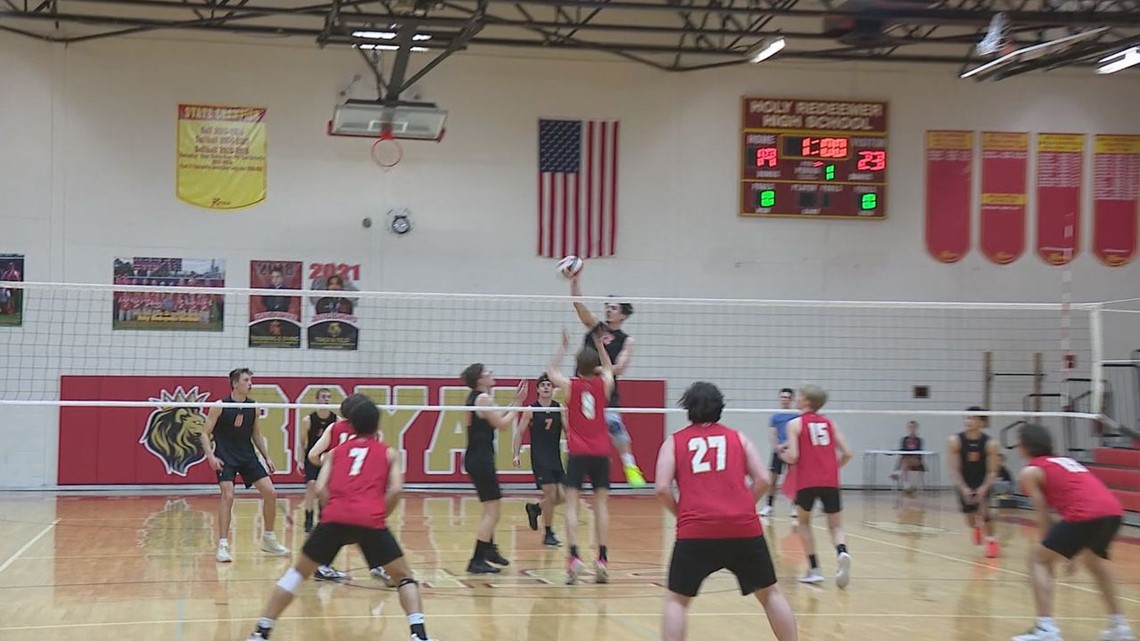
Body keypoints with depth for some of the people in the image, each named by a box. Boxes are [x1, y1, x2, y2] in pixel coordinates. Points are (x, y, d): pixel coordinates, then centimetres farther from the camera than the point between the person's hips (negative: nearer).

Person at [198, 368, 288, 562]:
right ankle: (223, 545, -13)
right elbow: (205, 433, -8)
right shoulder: (220, 406, -10)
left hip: (247, 455, 5)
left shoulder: (253, 407, 4)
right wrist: (211, 456, -22)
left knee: (270, 492, -2)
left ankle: (268, 539, 14)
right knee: (228, 496, -20)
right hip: (225, 458, -5)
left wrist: (267, 457, 11)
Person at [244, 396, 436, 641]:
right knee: (404, 577, 12)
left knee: (298, 572, 19)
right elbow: (396, 489, 3)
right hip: (371, 520, -2)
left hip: (334, 518, 2)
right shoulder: (389, 452, 21)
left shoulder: (337, 451, 26)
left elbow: (321, 488, 12)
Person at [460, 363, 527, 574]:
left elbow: (498, 419, 18)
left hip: (476, 459, 10)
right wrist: (517, 404, -4)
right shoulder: (483, 398, -15)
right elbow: (503, 424, -12)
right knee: (492, 510, -7)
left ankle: (489, 549, 41)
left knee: (493, 508, 25)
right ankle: (477, 561, -9)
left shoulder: (475, 398, 14)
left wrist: (514, 403, 14)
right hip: (481, 459, -10)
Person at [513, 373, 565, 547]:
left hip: (556, 458, 4)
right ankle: (548, 534, 5)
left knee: (561, 496, 1)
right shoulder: (531, 410, -3)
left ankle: (535, 508, 29)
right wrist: (517, 454, -10)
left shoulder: (560, 409, 4)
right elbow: (519, 432, -1)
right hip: (539, 459, -4)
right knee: (550, 494, -10)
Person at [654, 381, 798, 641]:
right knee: (770, 593, 17)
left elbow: (662, 489, 0)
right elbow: (762, 480, 7)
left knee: (676, 600, 9)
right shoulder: (737, 437, 17)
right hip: (744, 527, 1)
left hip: (696, 531, -1)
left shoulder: (674, 442, 13)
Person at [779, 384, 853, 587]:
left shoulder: (795, 424, 3)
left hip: (807, 481, -3)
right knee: (836, 526, 11)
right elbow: (847, 453, 8)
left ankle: (814, 569, 9)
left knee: (804, 522, 19)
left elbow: (793, 457, -6)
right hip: (830, 481, 3)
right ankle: (842, 552, -23)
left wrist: (782, 454, 15)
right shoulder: (829, 423, 14)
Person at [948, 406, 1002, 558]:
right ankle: (978, 527, 48)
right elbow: (954, 469, -14)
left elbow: (992, 471, -15)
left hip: (983, 484, -2)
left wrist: (983, 488, -28)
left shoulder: (990, 444, -17)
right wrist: (963, 488, -25)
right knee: (971, 522, 9)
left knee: (983, 510, -25)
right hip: (964, 485, 2)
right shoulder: (956, 441, -16)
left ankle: (991, 540, -3)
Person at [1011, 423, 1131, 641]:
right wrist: (1072, 551, 31)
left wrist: (1056, 553, 14)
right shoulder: (1064, 461, 32)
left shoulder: (1031, 471, 11)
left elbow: (1044, 515, 7)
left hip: (1086, 514, -7)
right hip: (1113, 510, 7)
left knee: (1039, 560, 6)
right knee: (1093, 560, 33)